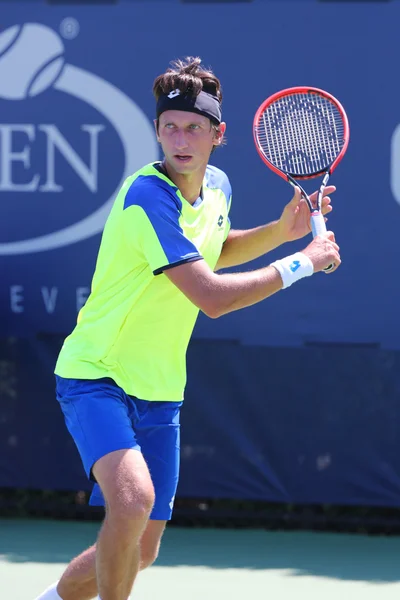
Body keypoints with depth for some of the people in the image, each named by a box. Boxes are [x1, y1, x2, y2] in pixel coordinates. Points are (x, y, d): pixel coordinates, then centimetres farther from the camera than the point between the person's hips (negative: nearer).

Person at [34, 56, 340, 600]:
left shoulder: (216, 187, 4)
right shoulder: (147, 198, -23)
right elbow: (212, 297, -28)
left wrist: (281, 230, 10)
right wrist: (301, 264, -19)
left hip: (158, 392, 8)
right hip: (97, 376, -8)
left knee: (140, 550, 11)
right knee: (132, 499, -34)